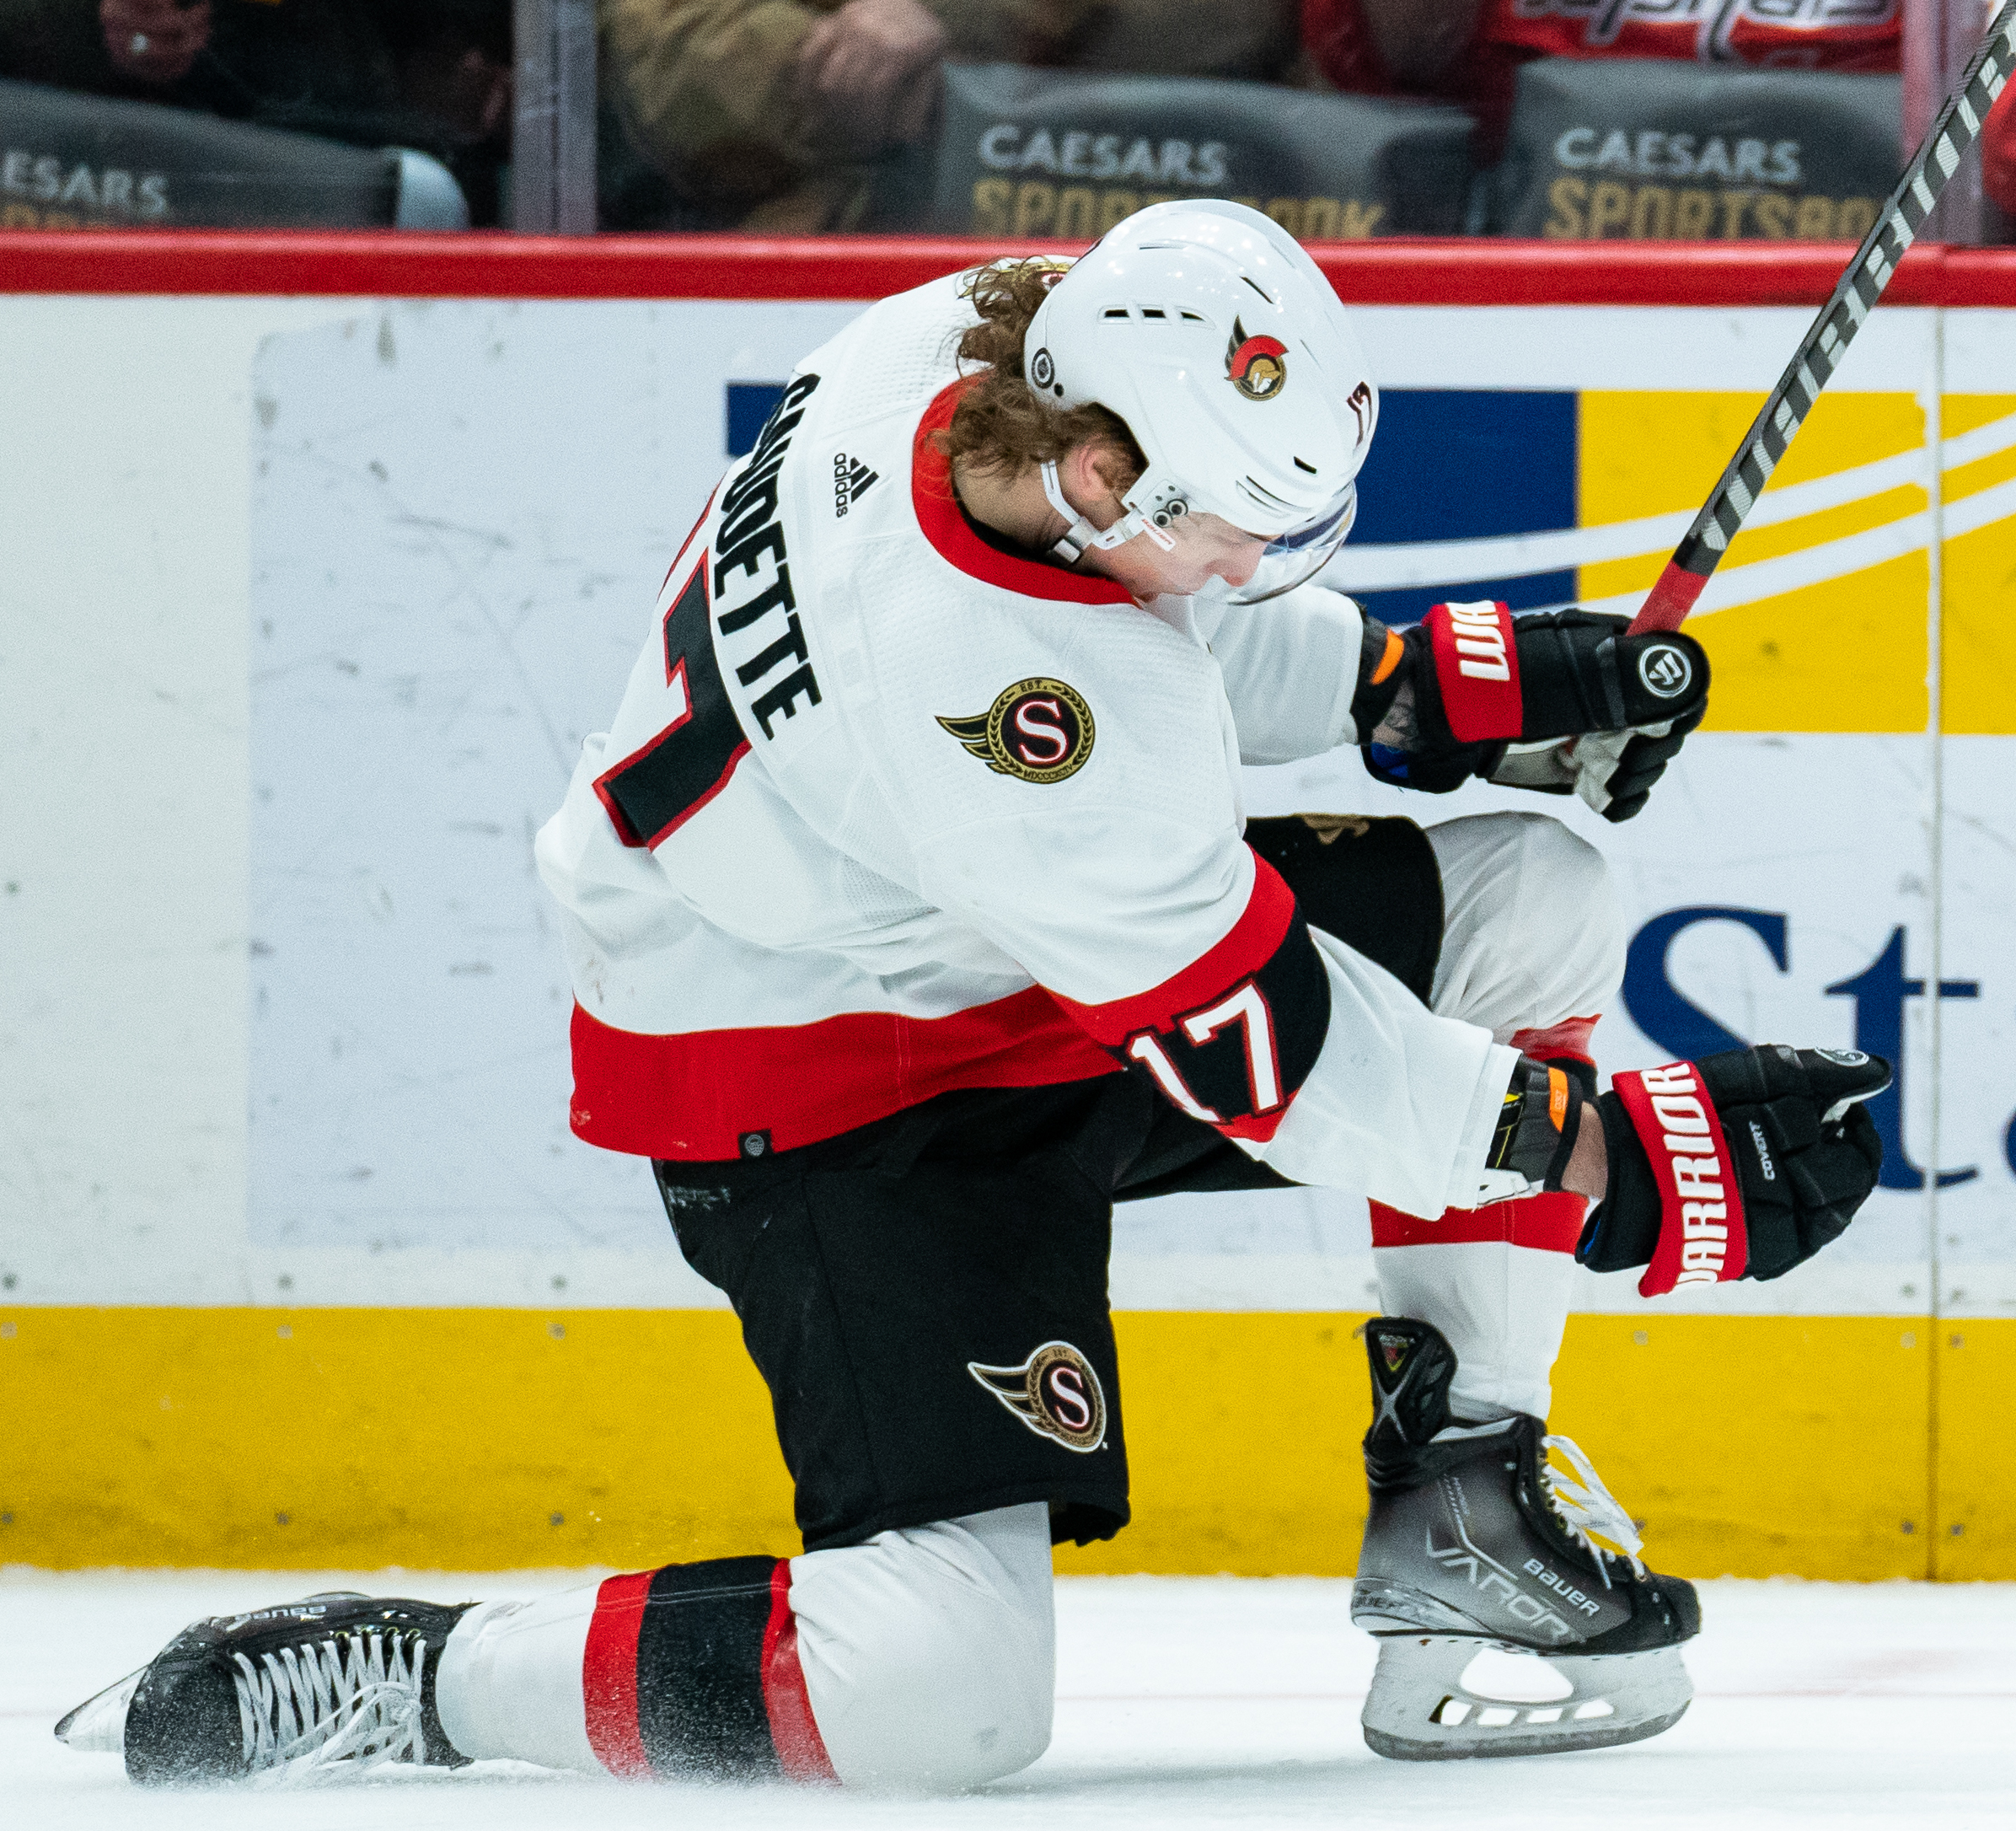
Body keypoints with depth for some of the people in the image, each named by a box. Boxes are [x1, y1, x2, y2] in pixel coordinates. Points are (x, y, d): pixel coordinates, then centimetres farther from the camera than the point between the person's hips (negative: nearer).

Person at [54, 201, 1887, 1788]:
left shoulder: (1012, 337, -15)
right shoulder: (980, 678, -38)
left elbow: (1187, 617, 10)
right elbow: (1261, 1050, -29)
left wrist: (1451, 683, -1)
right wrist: (1628, 1162, -25)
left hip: (1033, 942, 10)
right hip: (816, 1099, -10)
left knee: (1526, 902, 2)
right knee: (942, 1693, -19)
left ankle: (1456, 1487, 8)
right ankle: (391, 1681, -2)